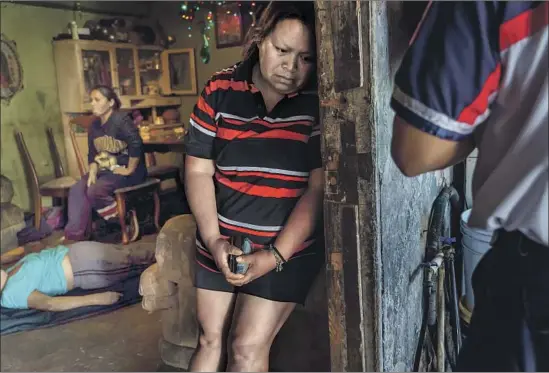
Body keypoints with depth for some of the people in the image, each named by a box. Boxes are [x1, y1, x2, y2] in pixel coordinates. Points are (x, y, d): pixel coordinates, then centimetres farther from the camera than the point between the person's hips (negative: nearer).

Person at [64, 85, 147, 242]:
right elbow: (92, 155, 13)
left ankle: (127, 218, -8)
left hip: (126, 171, -8)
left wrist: (130, 170, -22)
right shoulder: (94, 126, 12)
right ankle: (74, 235, -8)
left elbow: (136, 144, -28)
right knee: (77, 190, -12)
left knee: (94, 191, -27)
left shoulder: (121, 119, -14)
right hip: (105, 170, 8)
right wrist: (93, 173, -5)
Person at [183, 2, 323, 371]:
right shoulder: (219, 91, -4)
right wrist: (213, 240, -12)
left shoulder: (320, 102, -11)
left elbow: (319, 188, -13)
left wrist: (274, 256, -18)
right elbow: (198, 170, -2)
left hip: (289, 248, -2)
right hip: (221, 244, 3)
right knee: (210, 340, 14)